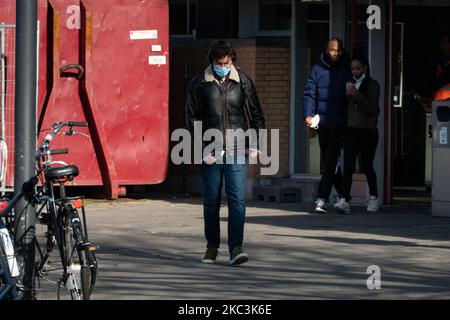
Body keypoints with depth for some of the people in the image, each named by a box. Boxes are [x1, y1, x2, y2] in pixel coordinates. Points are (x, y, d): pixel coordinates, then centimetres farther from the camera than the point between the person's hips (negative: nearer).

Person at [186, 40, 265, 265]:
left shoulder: (242, 81, 4)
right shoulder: (199, 83, 1)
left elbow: (256, 114, 10)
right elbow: (192, 118, 1)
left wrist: (255, 145, 0)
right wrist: (202, 149, -7)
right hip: (210, 154, 0)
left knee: (237, 199, -10)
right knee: (211, 201, 8)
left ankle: (236, 247, -12)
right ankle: (212, 247, 20)